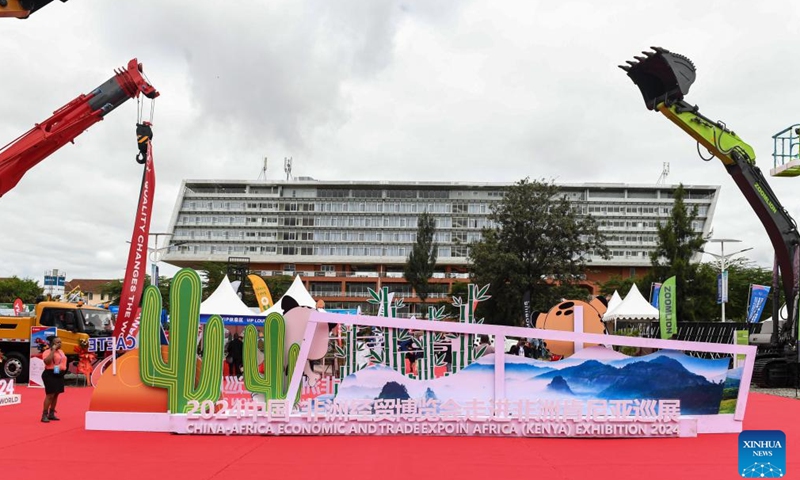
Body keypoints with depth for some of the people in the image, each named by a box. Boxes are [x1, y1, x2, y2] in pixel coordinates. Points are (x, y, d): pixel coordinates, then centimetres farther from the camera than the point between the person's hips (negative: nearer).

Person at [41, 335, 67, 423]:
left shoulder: (61, 351, 15)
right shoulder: (48, 352, -12)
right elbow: (47, 361, -30)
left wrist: (63, 368, 12)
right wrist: (53, 350, -25)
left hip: (59, 375, 8)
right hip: (50, 374, -8)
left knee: (56, 395, 11)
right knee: (50, 395, -11)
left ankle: (51, 414, 20)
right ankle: (44, 415, -5)